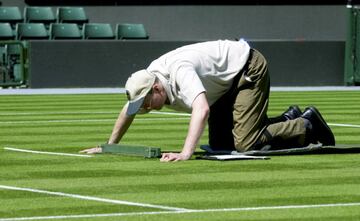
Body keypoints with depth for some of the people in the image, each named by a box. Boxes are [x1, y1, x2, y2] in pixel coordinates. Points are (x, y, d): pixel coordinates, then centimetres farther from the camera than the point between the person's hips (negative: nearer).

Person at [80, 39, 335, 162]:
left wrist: (186, 153, -60)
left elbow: (201, 110, -52)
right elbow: (128, 111, 10)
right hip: (228, 84, 9)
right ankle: (288, 120, 20)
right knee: (220, 145, 10)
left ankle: (307, 125, 0)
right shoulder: (145, 82, -10)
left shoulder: (179, 72, -37)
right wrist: (109, 146, 10)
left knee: (245, 143, -20)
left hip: (250, 68, -9)